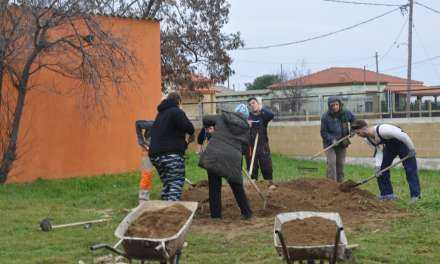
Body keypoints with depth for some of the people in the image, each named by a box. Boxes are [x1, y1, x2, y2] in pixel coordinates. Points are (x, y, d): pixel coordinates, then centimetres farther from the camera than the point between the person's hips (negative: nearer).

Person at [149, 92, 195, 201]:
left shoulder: (160, 114, 23)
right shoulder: (176, 112, -4)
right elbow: (188, 127, -17)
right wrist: (191, 134, 7)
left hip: (155, 155, 8)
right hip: (171, 154, -8)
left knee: (166, 184, 16)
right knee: (176, 183, -7)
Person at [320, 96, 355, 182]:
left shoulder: (346, 113, -9)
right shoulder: (325, 117, -17)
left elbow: (354, 121, 11)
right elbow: (323, 132, -11)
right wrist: (332, 139, -24)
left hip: (342, 144, 3)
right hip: (329, 144, -3)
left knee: (340, 163, 9)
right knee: (331, 162, -17)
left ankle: (340, 182, 22)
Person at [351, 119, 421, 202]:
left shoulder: (382, 130, -39)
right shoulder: (368, 138, -12)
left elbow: (403, 136, -35)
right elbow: (379, 151, -5)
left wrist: (411, 149, -27)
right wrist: (378, 166, -19)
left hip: (402, 143, -8)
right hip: (389, 146, 8)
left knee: (410, 169, -9)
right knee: (381, 169, 2)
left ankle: (416, 195, -5)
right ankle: (387, 194, 12)